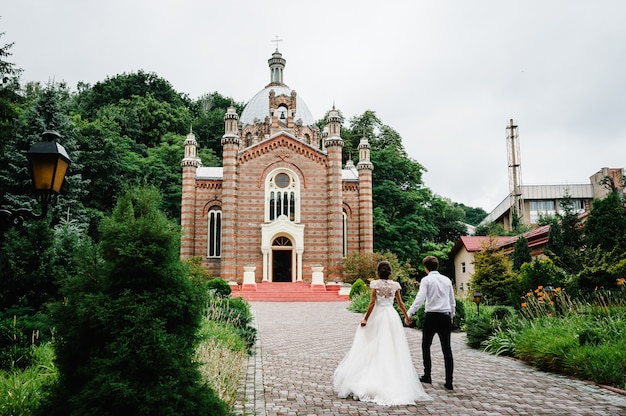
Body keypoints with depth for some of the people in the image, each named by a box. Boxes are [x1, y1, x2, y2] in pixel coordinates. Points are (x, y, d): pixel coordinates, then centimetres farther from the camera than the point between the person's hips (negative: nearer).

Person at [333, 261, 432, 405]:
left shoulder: (375, 283, -7)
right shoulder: (395, 284, 3)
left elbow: (372, 302, -11)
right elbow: (400, 303, 8)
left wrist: (366, 318, -6)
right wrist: (407, 317, 21)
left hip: (377, 315, -3)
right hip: (391, 316, 3)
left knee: (373, 348, 4)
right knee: (392, 349, 8)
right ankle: (394, 383, 9)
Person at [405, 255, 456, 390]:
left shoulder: (426, 280, -5)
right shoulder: (447, 280, 10)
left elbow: (420, 299, -15)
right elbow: (452, 302, 16)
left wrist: (409, 314, -14)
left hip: (432, 316, -4)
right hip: (446, 316, 4)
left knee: (426, 346, 13)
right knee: (447, 349, 5)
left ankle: (427, 376, 16)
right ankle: (449, 381, 3)